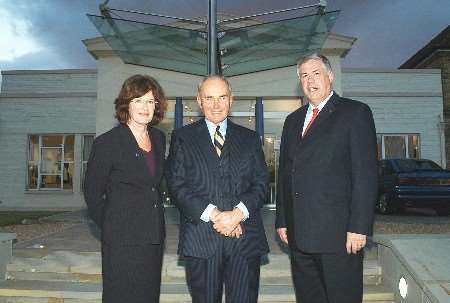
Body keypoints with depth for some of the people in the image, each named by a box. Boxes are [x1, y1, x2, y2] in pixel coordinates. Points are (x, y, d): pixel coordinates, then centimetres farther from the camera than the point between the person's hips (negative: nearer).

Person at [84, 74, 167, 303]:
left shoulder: (159, 138, 7)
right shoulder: (107, 143, -11)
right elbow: (92, 193, -3)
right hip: (122, 240, -5)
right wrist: (110, 227, 3)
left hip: (154, 237, 6)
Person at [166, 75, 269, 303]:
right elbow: (177, 185, -3)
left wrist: (238, 213, -11)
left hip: (245, 236, 2)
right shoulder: (182, 138, 7)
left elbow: (262, 183, 5)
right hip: (200, 239, -1)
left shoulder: (250, 138, 13)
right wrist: (214, 215, -13)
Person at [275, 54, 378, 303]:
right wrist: (282, 221, 11)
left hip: (339, 233, -5)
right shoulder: (293, 120, 16)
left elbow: (365, 174, -8)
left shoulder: (355, 113, -1)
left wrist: (359, 227, -14)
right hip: (299, 235, 6)